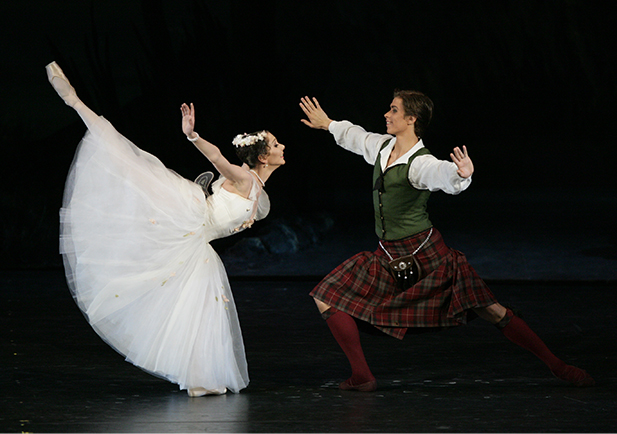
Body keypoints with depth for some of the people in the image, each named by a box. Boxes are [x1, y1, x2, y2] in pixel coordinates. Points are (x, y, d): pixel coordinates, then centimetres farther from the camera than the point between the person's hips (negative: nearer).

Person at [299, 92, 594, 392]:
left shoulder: (420, 163, -20)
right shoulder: (382, 145, 2)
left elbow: (443, 175, -43)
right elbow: (356, 136, 26)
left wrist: (461, 174, -66)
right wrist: (328, 124, 43)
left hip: (426, 253, -7)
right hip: (389, 257, 7)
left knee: (491, 311, -7)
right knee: (327, 298, 0)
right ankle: (361, 376, 5)